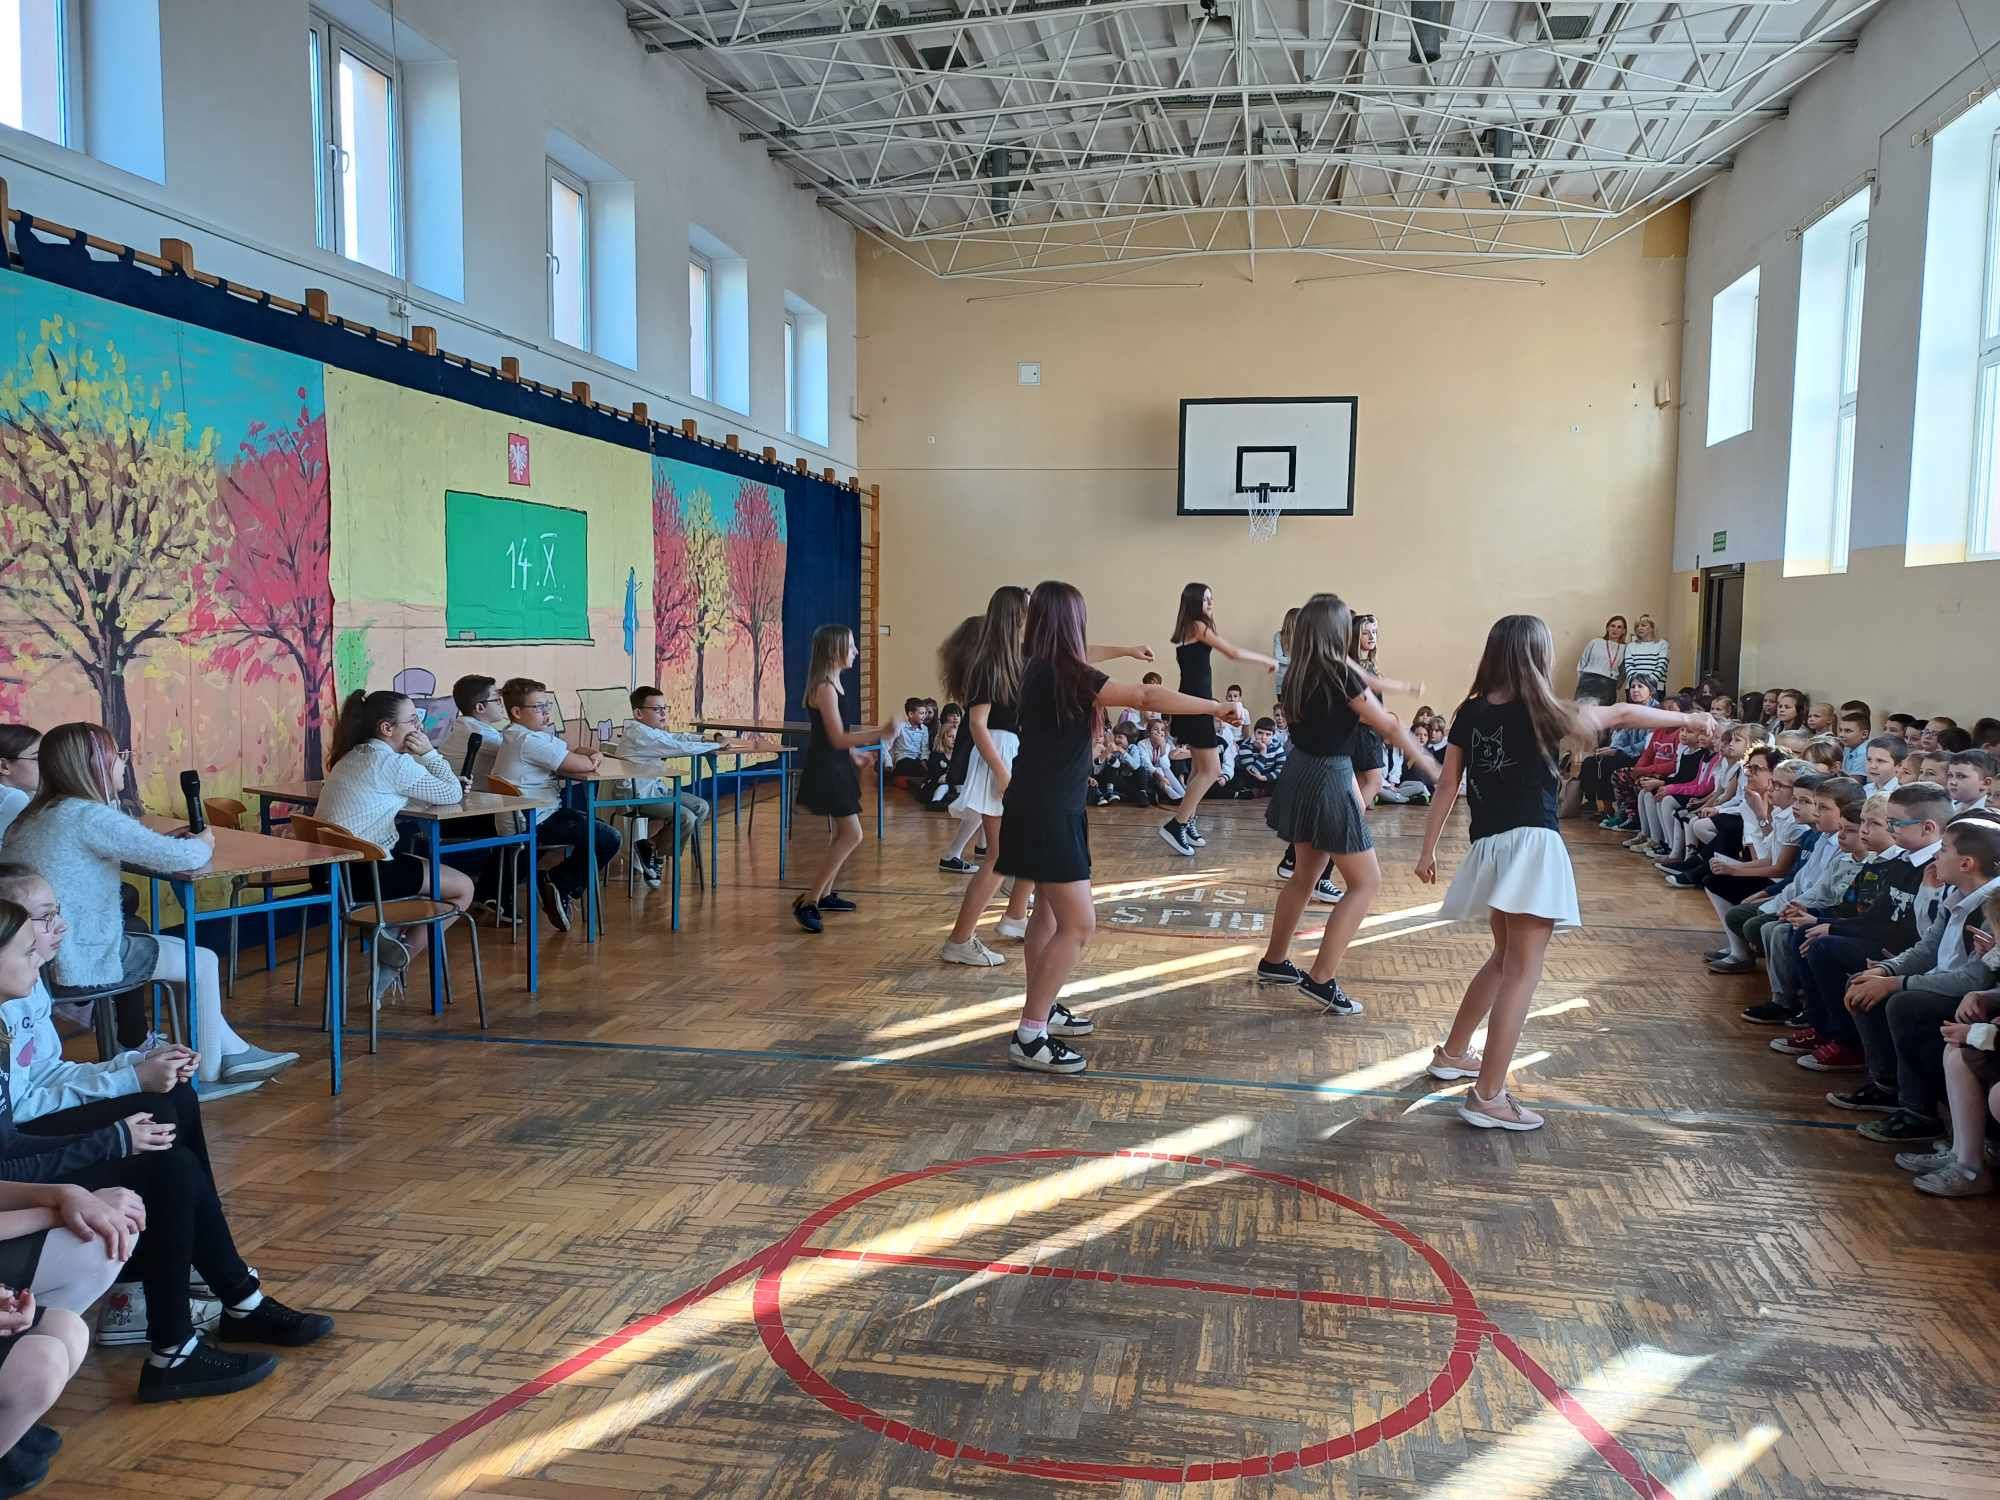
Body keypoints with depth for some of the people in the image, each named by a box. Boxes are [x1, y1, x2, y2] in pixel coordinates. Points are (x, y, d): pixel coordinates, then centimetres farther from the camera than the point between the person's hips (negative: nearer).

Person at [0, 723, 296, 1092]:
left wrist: (169, 841, 7)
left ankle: (233, 1053, 28)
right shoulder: (89, 816, -20)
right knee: (203, 962, 9)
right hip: (83, 964, -9)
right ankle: (208, 1074, 20)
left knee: (181, 949, 23)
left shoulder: (33, 816, 9)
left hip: (46, 957, 9)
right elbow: (177, 857, -23)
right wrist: (203, 844, -2)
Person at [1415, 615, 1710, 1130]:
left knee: (1505, 958, 25)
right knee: (1522, 971, -3)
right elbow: (1623, 714, 7)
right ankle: (1487, 1096, -5)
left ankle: (1452, 1054, 34)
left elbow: (1447, 786, 8)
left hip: (1489, 849, 6)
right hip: (1531, 846, -6)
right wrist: (1689, 719, 21)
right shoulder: (1543, 715, -7)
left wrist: (1428, 849, 16)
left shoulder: (1470, 713, 5)